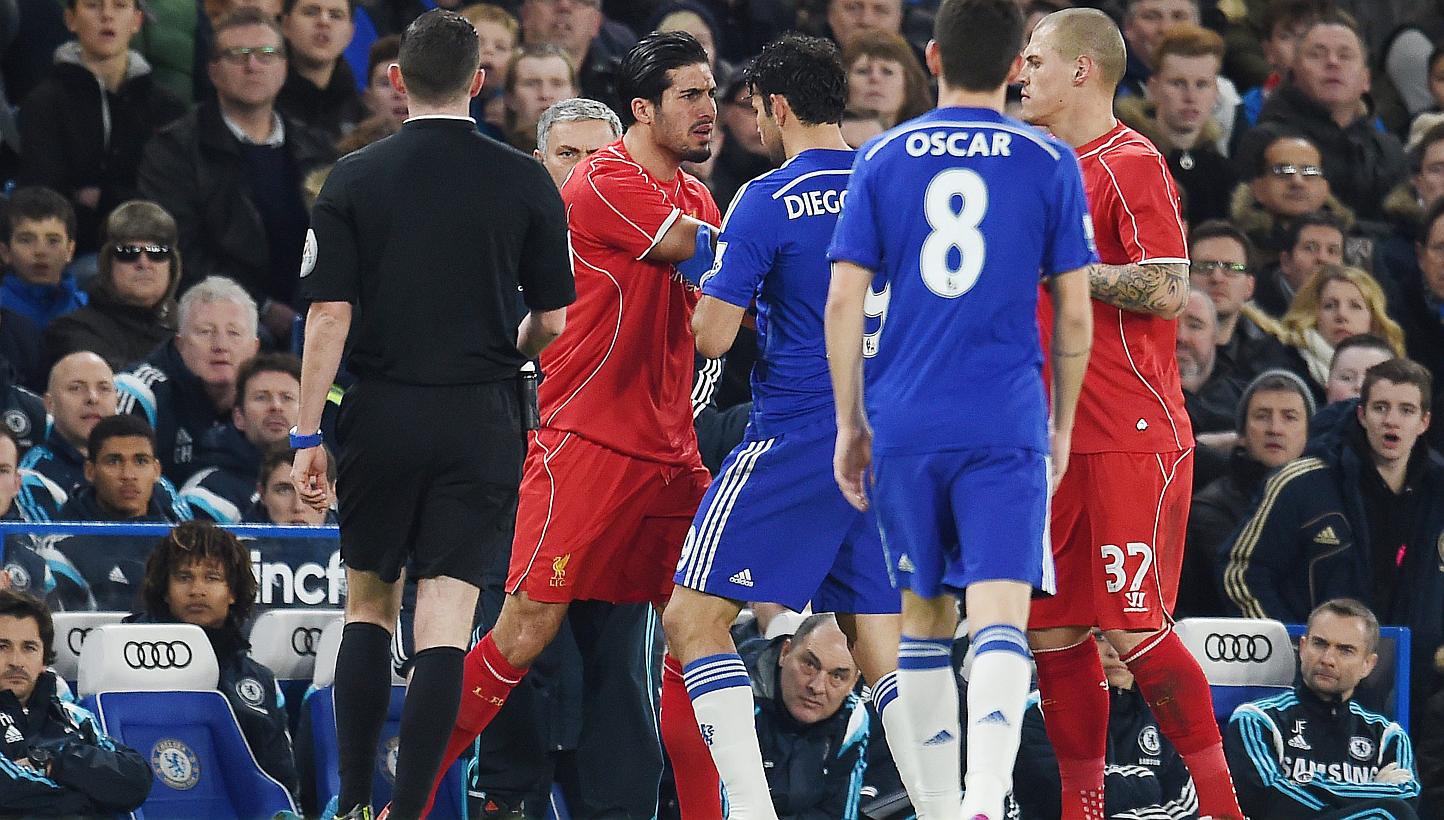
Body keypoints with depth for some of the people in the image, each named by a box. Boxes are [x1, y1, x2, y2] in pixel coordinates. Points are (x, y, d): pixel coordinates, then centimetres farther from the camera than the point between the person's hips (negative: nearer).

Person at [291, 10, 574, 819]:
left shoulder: (355, 179, -2)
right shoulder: (526, 182, -1)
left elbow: (329, 315, -5)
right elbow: (552, 321, 2)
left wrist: (308, 435, -1)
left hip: (381, 418, 1)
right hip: (480, 420, -1)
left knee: (369, 606, 16)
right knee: (444, 623, -2)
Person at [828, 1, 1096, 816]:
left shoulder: (882, 159, 5)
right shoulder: (1050, 163, 2)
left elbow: (844, 303, 2)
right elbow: (1073, 313, 2)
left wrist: (850, 426, 10)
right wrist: (1062, 425, 14)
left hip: (904, 426, 2)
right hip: (1007, 426, -2)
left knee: (924, 622, 14)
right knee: (1001, 619, -9)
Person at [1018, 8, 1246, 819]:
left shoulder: (1133, 164, -10)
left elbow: (1169, 290, -20)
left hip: (1134, 440, -9)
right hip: (1061, 441, 9)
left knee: (1136, 633, -11)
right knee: (1053, 633, 6)